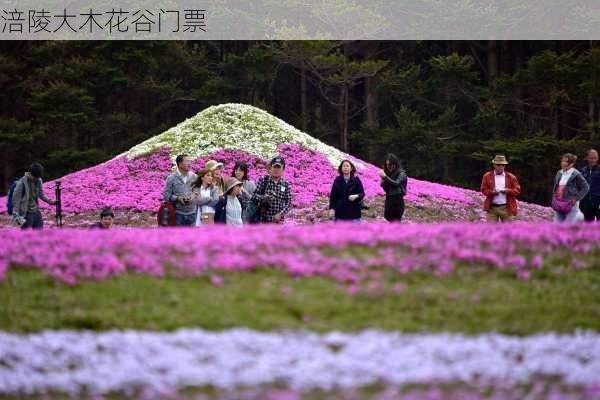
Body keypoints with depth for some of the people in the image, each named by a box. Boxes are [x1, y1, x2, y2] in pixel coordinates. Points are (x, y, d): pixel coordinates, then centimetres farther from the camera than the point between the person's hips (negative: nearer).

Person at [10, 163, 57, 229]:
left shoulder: (38, 181, 1)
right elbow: (16, 200, -13)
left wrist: (50, 201, 0)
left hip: (36, 212, 7)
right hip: (26, 214, -7)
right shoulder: (21, 183, -17)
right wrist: (16, 216, -13)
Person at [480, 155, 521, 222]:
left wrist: (508, 191, -13)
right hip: (492, 207, 0)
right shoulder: (487, 176, 7)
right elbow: (484, 190, 5)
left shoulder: (511, 177, 7)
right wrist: (491, 192, -15)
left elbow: (517, 190, 6)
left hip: (506, 208, 0)